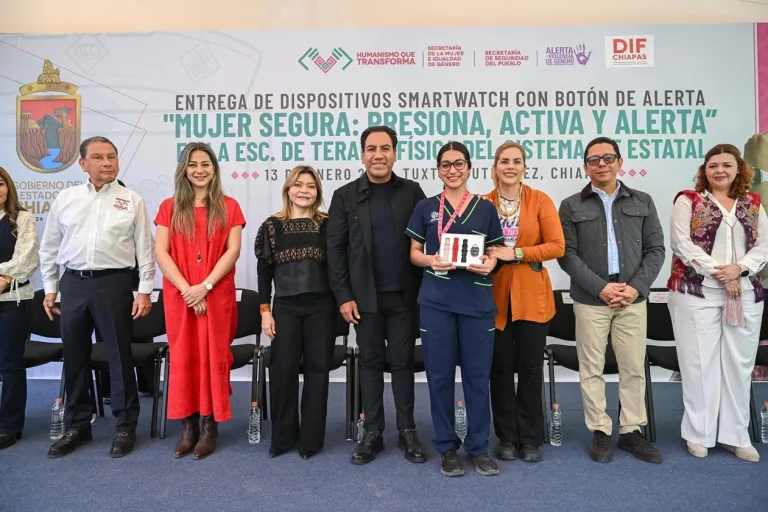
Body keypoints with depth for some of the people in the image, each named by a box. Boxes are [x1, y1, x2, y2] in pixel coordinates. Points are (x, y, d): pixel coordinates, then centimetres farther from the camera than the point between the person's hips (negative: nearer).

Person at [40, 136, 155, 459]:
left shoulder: (132, 201, 1)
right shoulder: (65, 199, 9)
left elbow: (145, 249, -1)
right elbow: (49, 248, 14)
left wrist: (144, 291, -6)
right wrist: (49, 288, 11)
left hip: (113, 283, -3)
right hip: (73, 283, 4)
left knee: (120, 356, 2)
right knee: (74, 357, 11)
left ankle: (125, 426, 15)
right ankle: (77, 426, 27)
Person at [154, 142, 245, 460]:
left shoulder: (228, 207, 5)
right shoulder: (169, 207, 8)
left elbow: (233, 251, -4)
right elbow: (160, 252, 0)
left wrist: (205, 286, -13)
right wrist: (186, 288, -11)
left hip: (217, 296, -1)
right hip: (179, 296, 2)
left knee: (213, 357, 2)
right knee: (183, 358, 5)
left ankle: (210, 426, 12)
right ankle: (188, 426, 16)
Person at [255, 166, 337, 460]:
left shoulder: (328, 224, 2)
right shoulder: (272, 226, 4)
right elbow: (264, 272, 5)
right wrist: (265, 310, -1)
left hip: (321, 307, 0)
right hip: (285, 307, 1)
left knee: (317, 369, 5)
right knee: (282, 370, 3)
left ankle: (311, 438, 18)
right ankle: (283, 436, 21)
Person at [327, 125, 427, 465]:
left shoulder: (412, 192, 3)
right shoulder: (345, 196, 2)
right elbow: (335, 248, 1)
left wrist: (424, 289, -3)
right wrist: (343, 295, -5)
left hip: (404, 296, 0)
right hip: (365, 296, 0)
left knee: (402, 362, 8)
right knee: (370, 363, 9)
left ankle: (407, 432, 22)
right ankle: (372, 433, 22)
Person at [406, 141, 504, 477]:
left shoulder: (486, 208, 8)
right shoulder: (426, 208, 7)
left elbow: (496, 251, 11)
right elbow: (414, 253, 8)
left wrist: (490, 263, -11)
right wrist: (430, 260, -13)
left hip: (477, 300, 1)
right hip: (436, 300, 0)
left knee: (478, 374, 5)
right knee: (440, 374, 5)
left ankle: (479, 447, 21)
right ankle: (447, 447, 21)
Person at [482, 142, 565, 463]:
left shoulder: (540, 200, -1)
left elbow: (557, 246, -7)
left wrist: (516, 253, -15)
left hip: (531, 296, -1)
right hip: (495, 296, 1)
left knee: (530, 368, 8)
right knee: (500, 368, 8)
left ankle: (530, 439, 23)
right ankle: (507, 437, 24)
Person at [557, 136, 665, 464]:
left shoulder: (642, 202, 11)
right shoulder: (571, 206, 4)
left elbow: (655, 249, 6)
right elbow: (567, 254, -4)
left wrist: (636, 287, -9)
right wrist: (600, 288, -14)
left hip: (633, 298, 2)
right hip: (590, 299, -1)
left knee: (634, 368, 8)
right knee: (592, 369, 5)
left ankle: (631, 432, 22)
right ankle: (600, 432, 18)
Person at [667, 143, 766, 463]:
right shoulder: (688, 200, 2)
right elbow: (681, 243, -9)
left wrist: (739, 269, -13)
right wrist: (718, 271, -15)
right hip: (697, 292, -4)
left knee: (739, 363, 7)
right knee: (699, 362, 0)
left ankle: (736, 435, 19)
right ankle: (699, 433, 12)